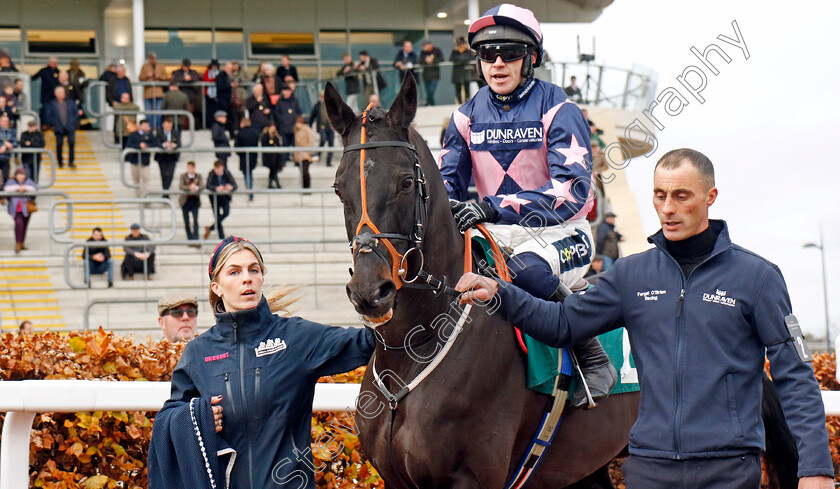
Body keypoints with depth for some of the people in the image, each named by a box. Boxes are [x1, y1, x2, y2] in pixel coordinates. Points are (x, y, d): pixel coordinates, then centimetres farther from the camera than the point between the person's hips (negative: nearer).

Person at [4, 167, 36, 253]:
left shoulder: (28, 181, 5)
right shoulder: (11, 181, 3)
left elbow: (35, 188, -9)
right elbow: (6, 188, -14)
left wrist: (25, 188, -21)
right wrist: (17, 187, -19)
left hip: (26, 207, 2)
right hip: (15, 207, -2)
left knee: (24, 225, 8)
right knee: (18, 223, -20)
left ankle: (22, 243, 22)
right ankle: (17, 244, -13)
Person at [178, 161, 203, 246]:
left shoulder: (198, 176, 5)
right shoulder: (183, 176, 0)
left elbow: (202, 185, -8)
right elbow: (180, 186, -13)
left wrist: (196, 188, -30)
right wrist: (189, 188, -30)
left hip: (195, 201, 0)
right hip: (185, 200, 0)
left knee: (195, 221, -11)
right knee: (186, 222, 5)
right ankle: (190, 241, 17)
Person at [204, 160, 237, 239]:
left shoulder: (227, 173, -15)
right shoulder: (212, 174, -19)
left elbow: (234, 185, -20)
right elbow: (208, 186, -31)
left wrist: (231, 187, -45)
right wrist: (216, 188, -50)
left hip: (225, 197, 1)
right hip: (214, 196, -1)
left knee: (226, 213, -18)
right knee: (217, 216, -1)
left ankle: (210, 228, 0)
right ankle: (221, 237, 8)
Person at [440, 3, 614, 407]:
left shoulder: (557, 111, -10)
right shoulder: (468, 116, 6)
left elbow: (571, 191, -22)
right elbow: (447, 180, 9)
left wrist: (494, 208, -33)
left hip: (560, 232, -5)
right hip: (495, 234, 5)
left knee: (526, 268, -37)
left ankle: (594, 360, -18)